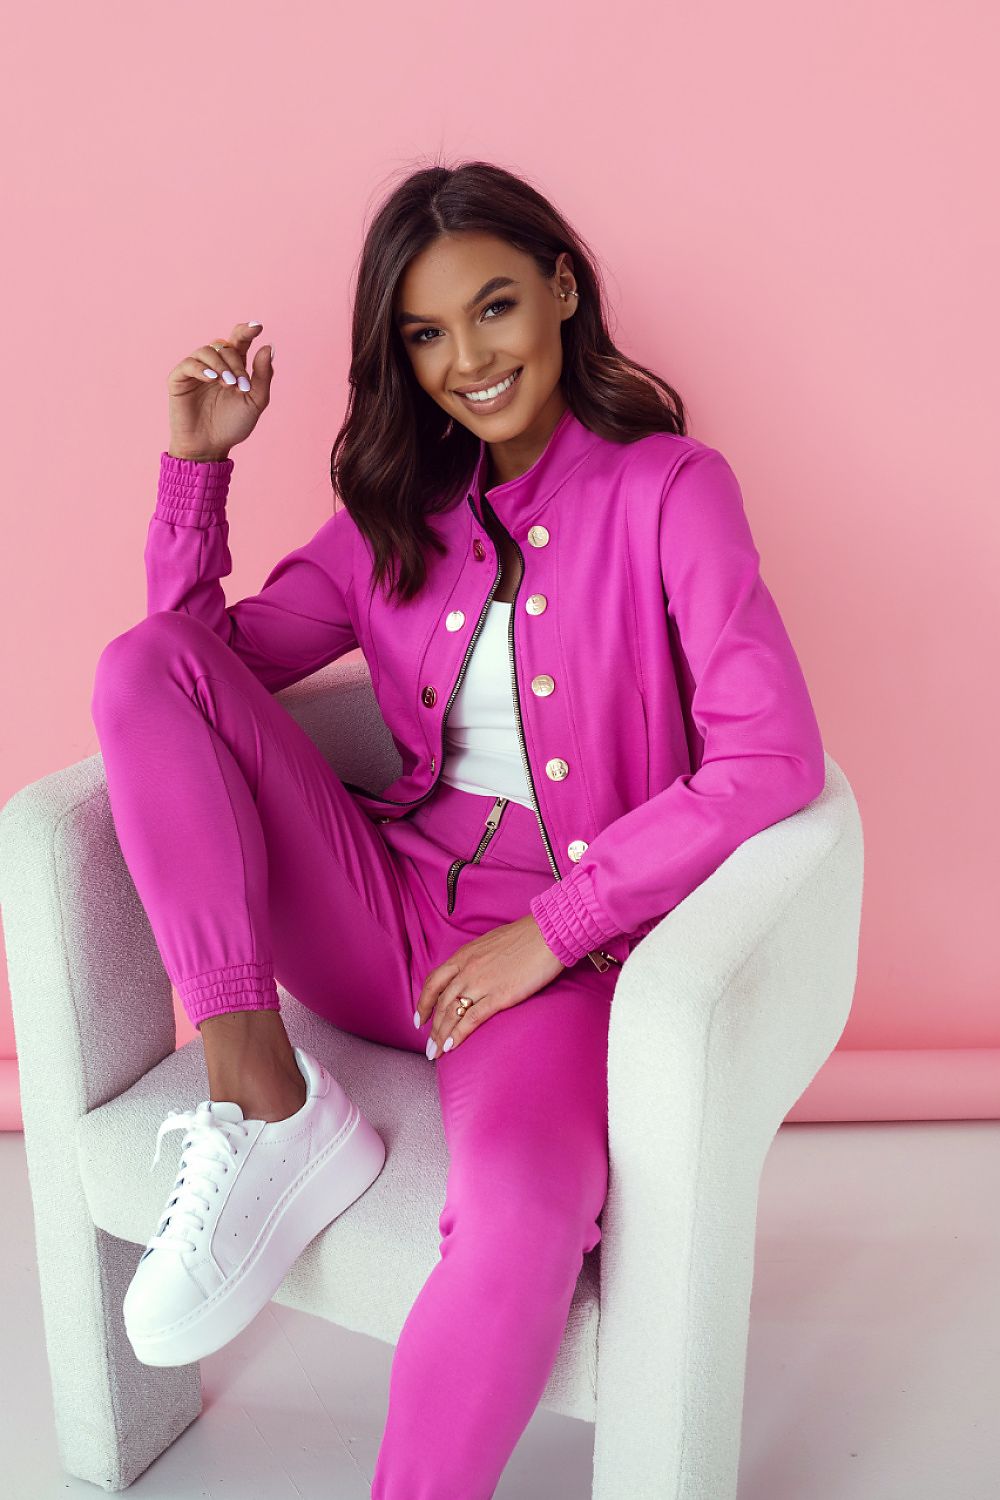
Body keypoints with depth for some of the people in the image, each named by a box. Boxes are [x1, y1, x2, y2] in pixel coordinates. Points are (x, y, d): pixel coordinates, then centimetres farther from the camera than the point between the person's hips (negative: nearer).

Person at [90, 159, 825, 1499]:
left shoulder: (668, 488, -2)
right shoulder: (402, 517, 13)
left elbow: (774, 759, -15)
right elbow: (203, 660, 14)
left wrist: (550, 931, -16)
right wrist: (198, 464, 3)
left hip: (564, 951, -5)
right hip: (383, 920, 5)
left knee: (523, 1216, -37)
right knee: (140, 667, -13)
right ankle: (267, 1102, -18)